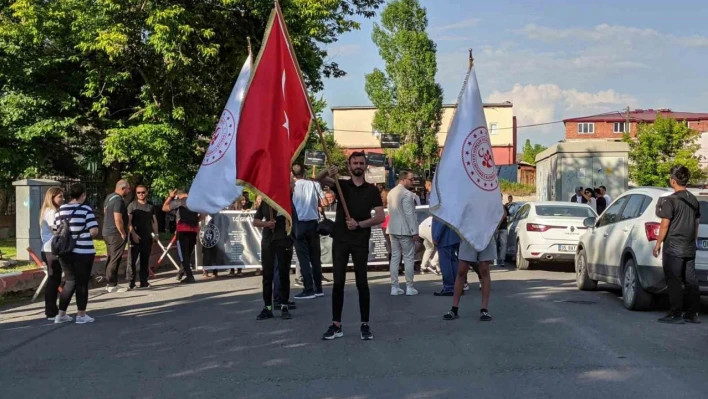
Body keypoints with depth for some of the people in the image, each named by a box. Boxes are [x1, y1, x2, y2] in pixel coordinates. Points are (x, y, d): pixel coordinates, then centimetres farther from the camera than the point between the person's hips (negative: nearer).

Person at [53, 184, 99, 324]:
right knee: (82, 282, 5)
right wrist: (87, 237, 4)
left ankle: (61, 314, 14)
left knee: (70, 282, 15)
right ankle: (81, 315, 10)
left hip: (65, 252, 5)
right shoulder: (86, 210, -10)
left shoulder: (61, 210, 5)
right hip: (83, 252, -5)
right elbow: (94, 231, -16)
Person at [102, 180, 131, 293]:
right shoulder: (118, 200, -20)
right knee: (115, 260, -5)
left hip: (107, 232, 10)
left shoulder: (109, 197, 10)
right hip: (116, 234, -10)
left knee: (110, 258, 15)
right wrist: (123, 233, -16)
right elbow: (118, 219, -26)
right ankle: (112, 285, -2)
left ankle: (109, 283, 20)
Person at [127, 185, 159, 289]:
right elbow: (129, 221, -6)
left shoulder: (151, 206, 12)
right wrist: (133, 234, -16)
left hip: (148, 237, 4)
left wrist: (156, 233, 5)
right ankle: (131, 282, -5)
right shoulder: (132, 205, 0)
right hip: (136, 236, -4)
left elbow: (154, 221, 16)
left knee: (145, 260, 8)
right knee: (132, 260, -7)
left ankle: (144, 281, 13)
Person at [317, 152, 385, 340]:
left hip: (361, 242, -1)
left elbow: (380, 217, -3)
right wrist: (327, 172, -32)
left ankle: (365, 325, 9)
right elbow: (320, 179, -11)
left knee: (362, 283, 2)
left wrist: (359, 224, -14)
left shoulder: (372, 190, 4)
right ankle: (336, 325, 6)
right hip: (340, 240, 1)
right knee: (338, 283, 2)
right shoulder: (341, 185, 7)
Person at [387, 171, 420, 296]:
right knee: (409, 258, 1)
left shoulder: (391, 192, 11)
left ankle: (394, 287, 8)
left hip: (393, 229, 8)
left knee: (395, 258, 8)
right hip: (405, 230, -8)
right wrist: (414, 232, -15)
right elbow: (409, 214, -18)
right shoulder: (407, 194, -15)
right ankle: (409, 287, 3)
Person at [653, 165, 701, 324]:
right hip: (690, 248, 7)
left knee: (674, 281, -3)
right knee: (690, 280, 9)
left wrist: (658, 244, -6)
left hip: (673, 248, -7)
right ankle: (692, 313, 13)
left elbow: (665, 224, -14)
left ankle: (676, 314, -4)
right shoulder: (694, 200, 10)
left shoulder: (670, 200, -12)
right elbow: (696, 224, 16)